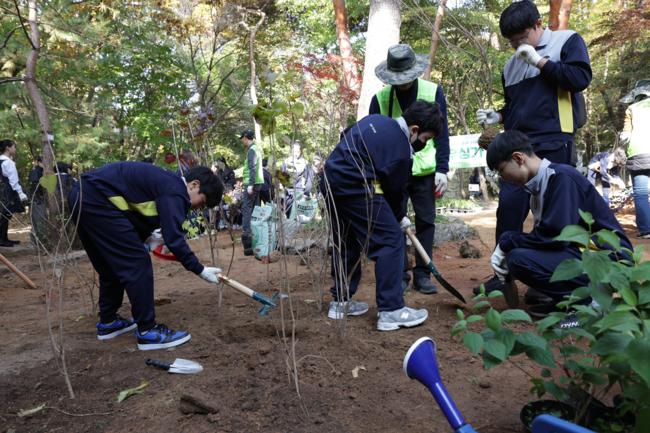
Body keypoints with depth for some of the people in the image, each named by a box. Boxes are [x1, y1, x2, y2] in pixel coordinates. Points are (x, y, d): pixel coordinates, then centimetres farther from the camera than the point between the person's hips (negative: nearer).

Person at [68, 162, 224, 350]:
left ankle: (107, 322, 34)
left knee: (110, 266, 21)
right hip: (96, 200, -11)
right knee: (137, 264, -6)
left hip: (81, 196, 11)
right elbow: (174, 238, -20)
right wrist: (200, 270, -14)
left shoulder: (166, 182, 18)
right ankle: (148, 331, -1)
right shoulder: (175, 191, -12)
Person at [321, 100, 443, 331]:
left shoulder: (375, 120, 14)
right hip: (354, 188, -9)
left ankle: (340, 302, 28)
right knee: (392, 240, -2)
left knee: (345, 241, 20)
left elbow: (346, 137, 26)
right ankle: (391, 311, -1)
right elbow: (395, 190, 0)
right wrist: (400, 217, 20)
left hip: (330, 180, 9)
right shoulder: (400, 150, -9)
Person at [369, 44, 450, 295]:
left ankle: (422, 274, 15)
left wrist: (442, 169, -4)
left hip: (424, 171, 0)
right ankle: (400, 274, 14)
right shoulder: (380, 98, 0)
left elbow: (442, 134, 2)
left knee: (426, 221, 4)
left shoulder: (433, 92, 0)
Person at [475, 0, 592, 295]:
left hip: (553, 144, -5)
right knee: (508, 207, -2)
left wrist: (539, 61, -11)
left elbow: (581, 78, -10)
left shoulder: (567, 41, 4)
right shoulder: (511, 65, 19)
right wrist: (498, 116, 7)